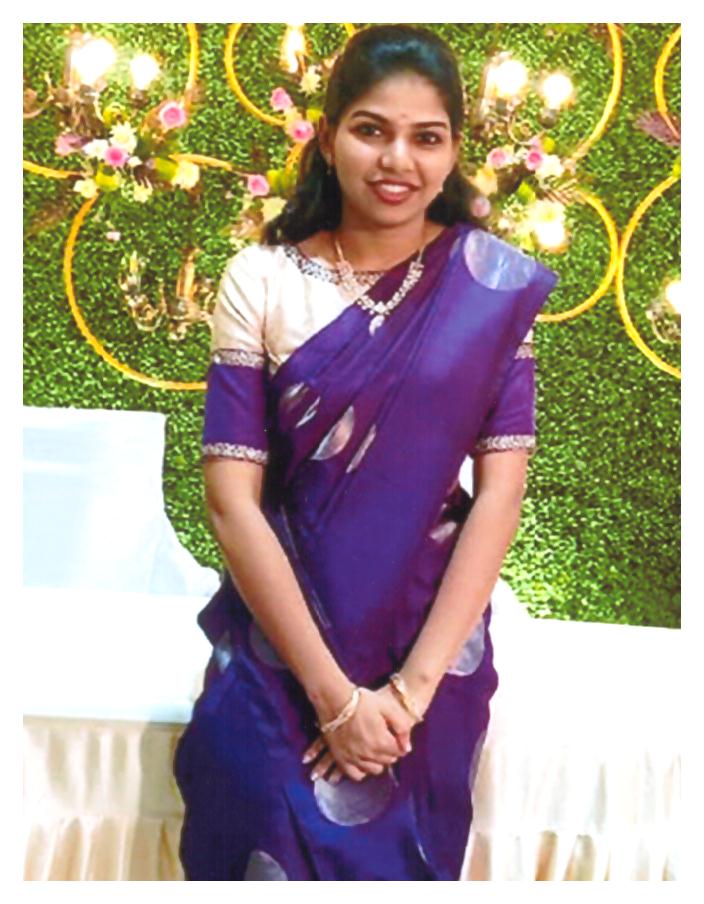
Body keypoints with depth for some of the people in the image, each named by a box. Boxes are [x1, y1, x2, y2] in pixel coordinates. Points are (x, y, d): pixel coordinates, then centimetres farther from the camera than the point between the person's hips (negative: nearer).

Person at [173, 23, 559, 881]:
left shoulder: (493, 284, -6)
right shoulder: (261, 280, -8)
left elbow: (501, 490, -9)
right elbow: (232, 499, -11)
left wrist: (410, 687, -14)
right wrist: (332, 691, -15)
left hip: (433, 644, 1)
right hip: (281, 642, 0)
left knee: (396, 856, 12)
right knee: (271, 851, 5)